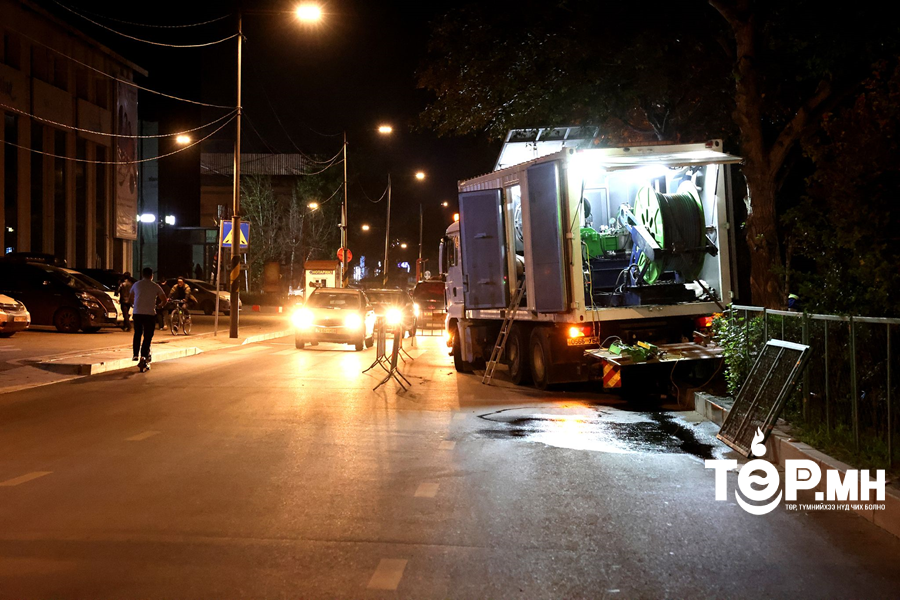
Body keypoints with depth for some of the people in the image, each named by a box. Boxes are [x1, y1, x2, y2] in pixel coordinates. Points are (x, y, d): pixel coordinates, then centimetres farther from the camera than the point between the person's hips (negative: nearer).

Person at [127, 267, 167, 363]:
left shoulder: (136, 285, 7)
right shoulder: (156, 287, 1)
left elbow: (130, 299, 15)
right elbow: (164, 300, 3)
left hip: (137, 313, 2)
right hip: (150, 314, -2)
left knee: (137, 334, 15)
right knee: (148, 335, 4)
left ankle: (135, 355, 13)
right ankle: (144, 355, -3)